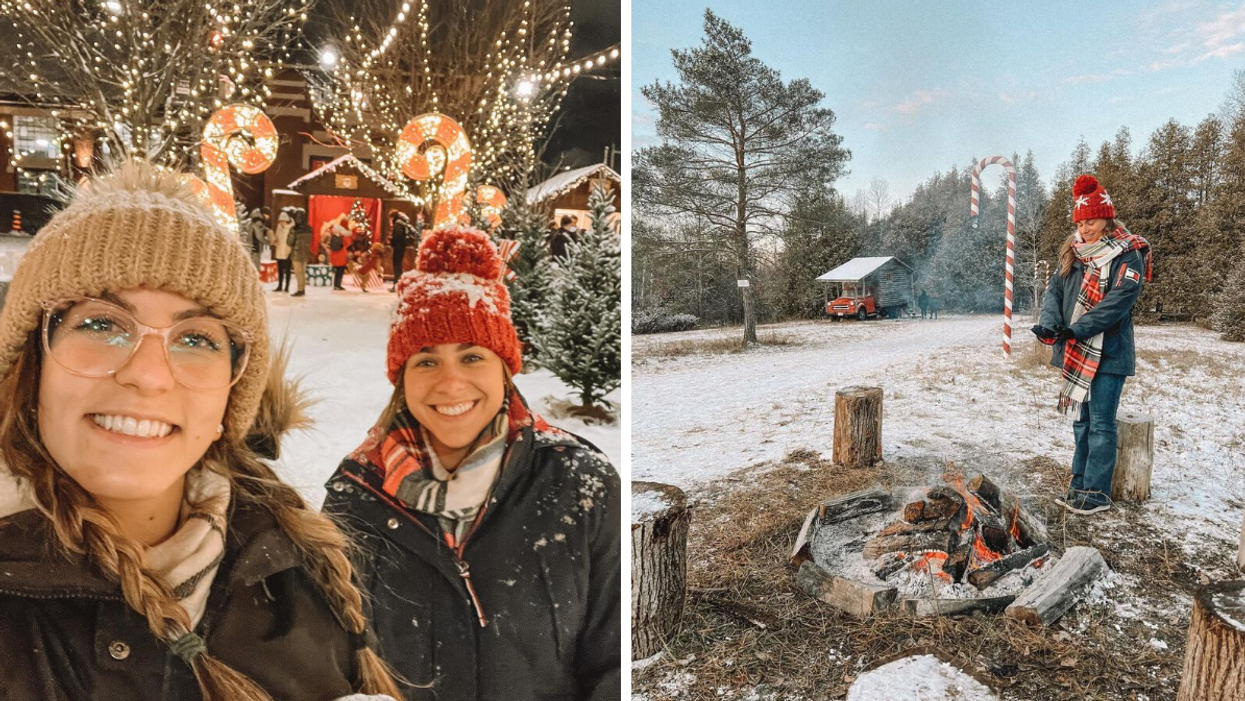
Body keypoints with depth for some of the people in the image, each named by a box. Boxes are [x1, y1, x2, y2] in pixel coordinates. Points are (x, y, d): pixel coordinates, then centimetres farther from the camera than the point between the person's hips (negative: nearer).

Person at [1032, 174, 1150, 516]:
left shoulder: (1127, 254, -8)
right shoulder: (1074, 252, 12)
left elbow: (1120, 299, -20)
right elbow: (1055, 288, 5)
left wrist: (1077, 328, -26)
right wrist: (1050, 321, -14)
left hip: (1108, 354, -7)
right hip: (1076, 353, 7)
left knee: (1100, 425, -2)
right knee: (1081, 421, 14)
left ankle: (1096, 493, 6)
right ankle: (1080, 486, 24)